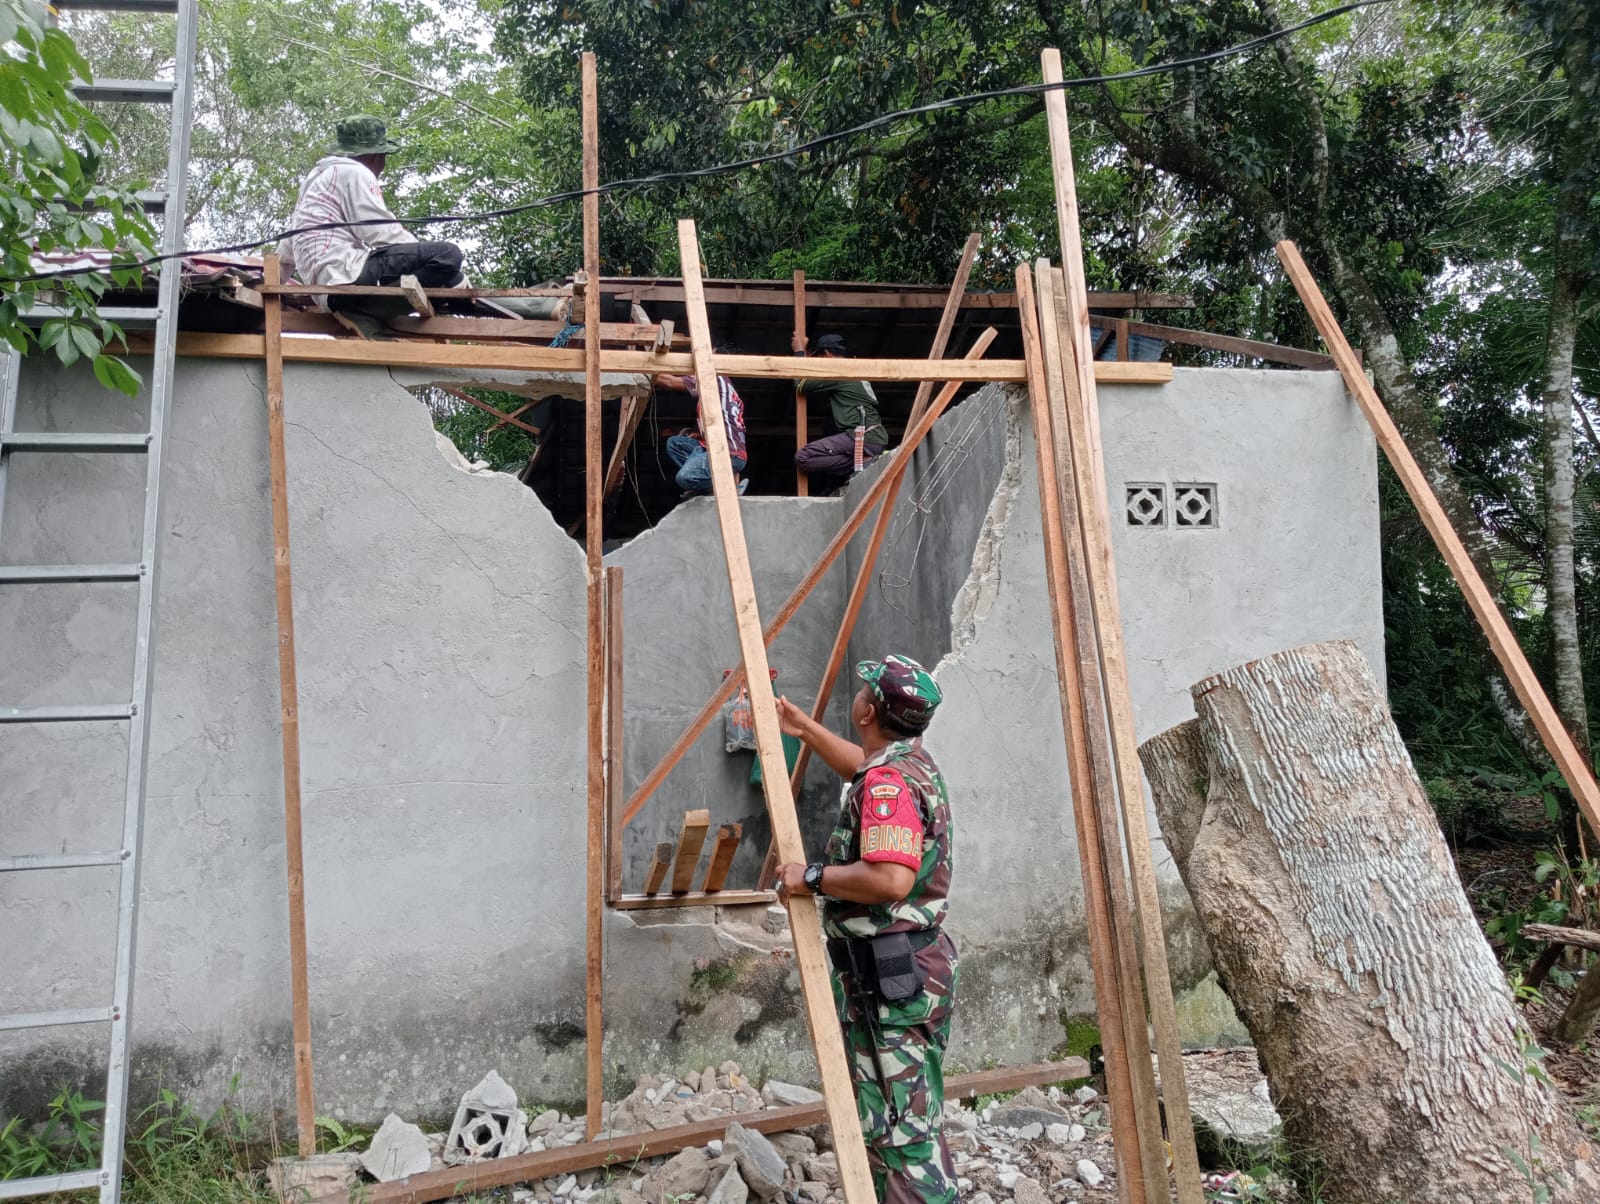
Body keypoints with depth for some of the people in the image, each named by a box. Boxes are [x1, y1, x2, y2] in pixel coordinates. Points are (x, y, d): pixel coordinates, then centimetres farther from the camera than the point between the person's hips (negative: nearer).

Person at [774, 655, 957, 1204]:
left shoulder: (888, 781, -21)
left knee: (899, 1126, -3)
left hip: (890, 976, -11)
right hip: (917, 967, 11)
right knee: (913, 1117, 20)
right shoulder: (913, 762, 10)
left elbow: (890, 879, -34)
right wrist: (805, 727, 36)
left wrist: (812, 877, -23)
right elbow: (863, 765, 34)